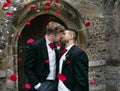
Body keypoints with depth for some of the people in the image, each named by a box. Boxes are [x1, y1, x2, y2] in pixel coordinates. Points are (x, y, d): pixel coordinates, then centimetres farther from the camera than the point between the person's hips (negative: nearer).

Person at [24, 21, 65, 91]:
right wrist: (37, 85, -16)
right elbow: (27, 68, -12)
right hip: (42, 85, -6)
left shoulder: (55, 47, 7)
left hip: (54, 84, 6)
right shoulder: (36, 46, -13)